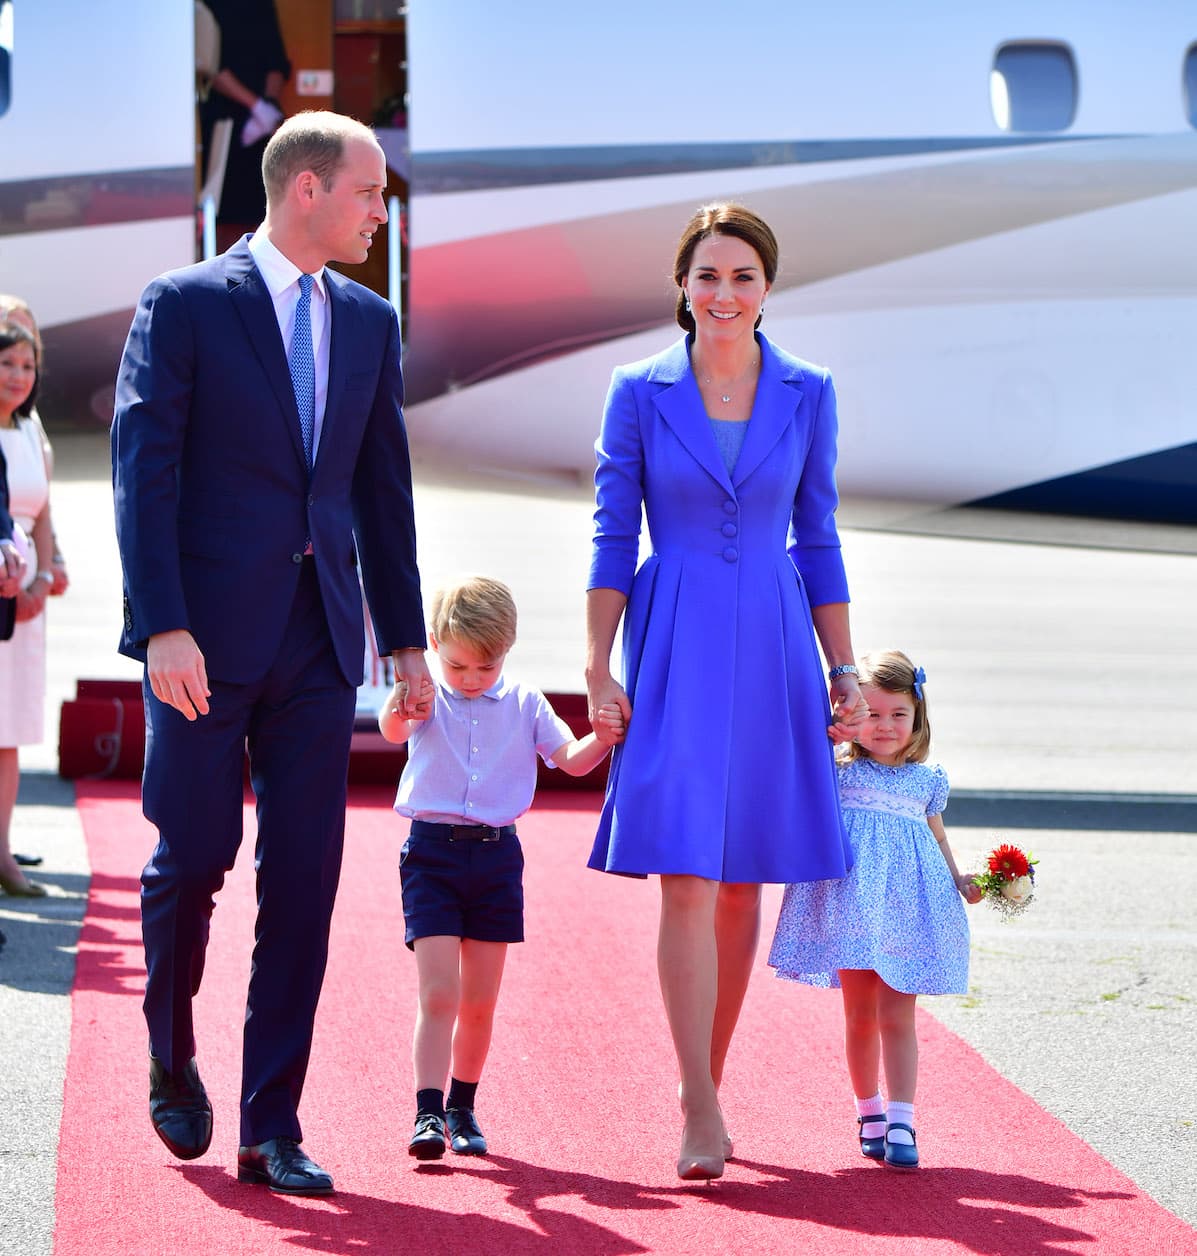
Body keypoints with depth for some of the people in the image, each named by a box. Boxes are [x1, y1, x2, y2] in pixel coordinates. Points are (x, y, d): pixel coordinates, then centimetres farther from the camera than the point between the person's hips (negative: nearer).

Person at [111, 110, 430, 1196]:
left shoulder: (369, 323, 13)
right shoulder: (185, 306, -3)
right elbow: (143, 473, -8)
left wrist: (406, 637, 14)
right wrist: (161, 627, -17)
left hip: (319, 639, 4)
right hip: (208, 635, -4)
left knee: (304, 883, 0)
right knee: (193, 858, 0)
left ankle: (272, 1129, 5)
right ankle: (172, 1058, 28)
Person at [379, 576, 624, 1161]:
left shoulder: (525, 704, 6)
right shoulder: (428, 701, -3)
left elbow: (571, 759, 0)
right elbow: (392, 729, -25)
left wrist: (600, 740, -23)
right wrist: (399, 709, -50)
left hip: (496, 855, 3)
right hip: (432, 853, -3)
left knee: (479, 1002, 9)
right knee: (438, 993, -12)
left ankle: (462, 1108, 24)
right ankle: (428, 1113, -13)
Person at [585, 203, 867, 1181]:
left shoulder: (807, 394, 5)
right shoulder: (640, 392, 0)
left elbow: (818, 541, 10)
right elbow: (614, 538, 2)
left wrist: (843, 671, 7)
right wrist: (599, 666, -4)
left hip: (772, 649, 3)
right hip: (674, 649, -2)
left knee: (743, 883, 7)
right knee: (688, 878, -11)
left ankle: (708, 1090, 19)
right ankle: (702, 1112, -10)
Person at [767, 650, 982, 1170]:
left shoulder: (927, 780, 11)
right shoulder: (836, 770, 4)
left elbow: (938, 840, 18)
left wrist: (961, 882, 2)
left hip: (906, 906, 1)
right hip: (852, 902, -1)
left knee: (897, 1017, -4)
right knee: (860, 1017, 7)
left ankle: (900, 1124, -7)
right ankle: (869, 1113, 23)